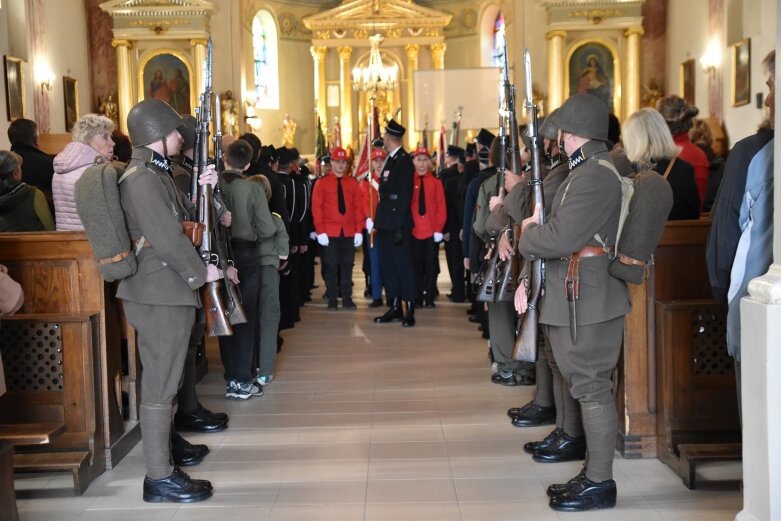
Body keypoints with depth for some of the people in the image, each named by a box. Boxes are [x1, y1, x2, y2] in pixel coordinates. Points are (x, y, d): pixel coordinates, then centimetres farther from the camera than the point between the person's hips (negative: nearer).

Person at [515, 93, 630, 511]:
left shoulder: (597, 175, -18)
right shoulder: (583, 171, 15)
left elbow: (560, 237, -25)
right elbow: (558, 231, 16)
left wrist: (526, 233, -4)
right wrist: (529, 278, 7)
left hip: (588, 299, -10)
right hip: (571, 298, 10)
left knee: (591, 388, -3)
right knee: (586, 385, 15)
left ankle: (600, 483, 6)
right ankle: (592, 472, 25)